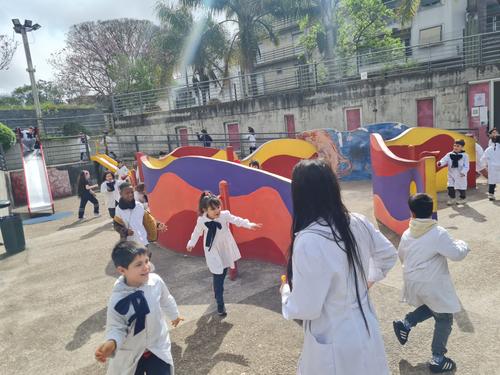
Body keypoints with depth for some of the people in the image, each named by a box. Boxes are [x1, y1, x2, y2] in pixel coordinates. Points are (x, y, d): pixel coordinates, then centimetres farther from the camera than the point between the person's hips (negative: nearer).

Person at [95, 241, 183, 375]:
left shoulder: (156, 280, -19)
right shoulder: (117, 300, -27)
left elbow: (166, 300, 2)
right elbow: (116, 328, -17)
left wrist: (174, 315, 21)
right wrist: (111, 343, -40)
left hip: (158, 348, 2)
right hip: (131, 354, -1)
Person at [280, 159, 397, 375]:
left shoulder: (309, 241, -30)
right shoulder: (358, 223, -8)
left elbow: (305, 309, -24)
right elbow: (388, 255, 10)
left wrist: (286, 289, -4)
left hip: (335, 344, -6)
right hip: (365, 331, 7)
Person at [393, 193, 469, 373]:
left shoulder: (407, 234, -2)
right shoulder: (438, 233, -19)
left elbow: (401, 257, 11)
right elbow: (457, 254, -15)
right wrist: (462, 245, 7)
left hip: (412, 282, 6)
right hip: (432, 284, -6)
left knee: (431, 308, 29)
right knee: (444, 318, 11)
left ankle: (405, 324, 14)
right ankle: (438, 359, 15)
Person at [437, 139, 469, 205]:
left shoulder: (465, 155, -8)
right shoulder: (449, 155, -1)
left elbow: (466, 166, -10)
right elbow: (444, 160, -14)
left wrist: (463, 172, -24)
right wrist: (440, 163, -36)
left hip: (460, 176, -2)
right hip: (451, 175, 3)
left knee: (461, 188, 9)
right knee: (450, 187, 0)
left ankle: (463, 198, 28)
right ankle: (451, 199, 12)